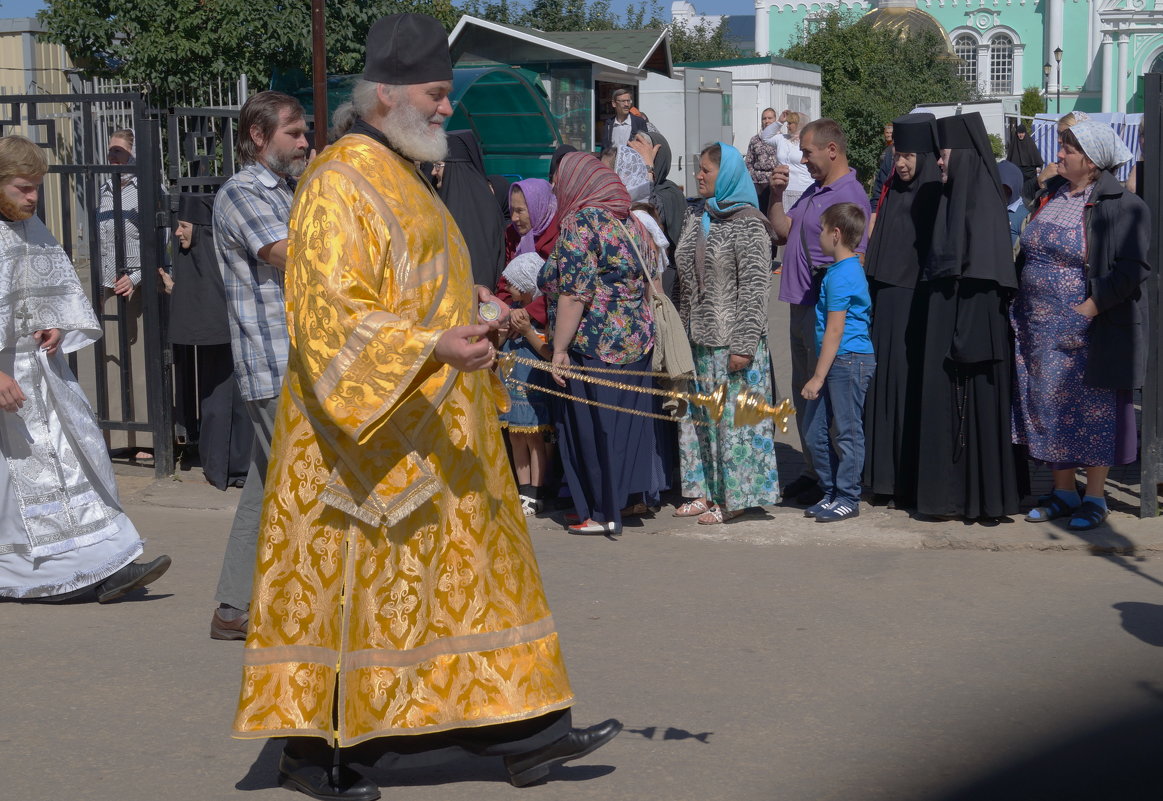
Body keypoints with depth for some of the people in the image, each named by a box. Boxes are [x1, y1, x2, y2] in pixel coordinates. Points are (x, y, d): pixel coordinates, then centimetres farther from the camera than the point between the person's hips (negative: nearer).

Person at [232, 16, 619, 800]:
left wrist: (468, 314, 13)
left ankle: (518, 728, 13)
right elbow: (333, 316, -23)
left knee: (470, 573, 9)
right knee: (353, 585, -1)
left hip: (433, 434, 10)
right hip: (367, 437, -10)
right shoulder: (339, 185, -14)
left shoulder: (402, 181, 16)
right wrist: (435, 345, -33)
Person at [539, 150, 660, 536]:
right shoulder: (629, 222, 10)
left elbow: (573, 294, -19)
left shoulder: (579, 223, -13)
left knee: (591, 426, 2)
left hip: (594, 344, -8)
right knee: (627, 421, 14)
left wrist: (559, 349, -16)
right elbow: (644, 282, 14)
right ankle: (633, 494, 21)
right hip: (636, 339, 8)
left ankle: (603, 512, 7)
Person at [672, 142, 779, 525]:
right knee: (698, 415, 11)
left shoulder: (748, 224, -9)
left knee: (733, 417, -3)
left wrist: (743, 345, -18)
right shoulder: (697, 221, 14)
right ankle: (705, 490, 21)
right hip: (698, 340, 8)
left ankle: (733, 497, 5)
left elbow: (754, 288, -14)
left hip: (731, 342, -8)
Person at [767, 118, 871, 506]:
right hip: (802, 310, 10)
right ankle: (811, 471, 27)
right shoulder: (814, 190, 14)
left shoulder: (850, 196, -16)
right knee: (803, 394, 17)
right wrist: (777, 194, 5)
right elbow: (783, 231, 16)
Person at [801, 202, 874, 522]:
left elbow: (835, 331, -17)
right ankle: (831, 492, 20)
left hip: (848, 360, -10)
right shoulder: (850, 269, 17)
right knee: (817, 430, 12)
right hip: (838, 363, 10)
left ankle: (848, 498, 5)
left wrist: (818, 377, -15)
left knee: (847, 430, -2)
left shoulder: (840, 276, -15)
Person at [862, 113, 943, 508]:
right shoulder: (893, 194, 13)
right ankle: (886, 478, 16)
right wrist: (873, 295, 12)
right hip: (887, 301, 7)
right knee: (886, 382, 9)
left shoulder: (936, 196, -9)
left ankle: (914, 482, 3)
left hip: (916, 304, -7)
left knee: (911, 385, -4)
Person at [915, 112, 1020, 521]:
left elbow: (983, 275, -19)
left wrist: (964, 336, -22)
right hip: (944, 320, 9)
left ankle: (984, 497, 6)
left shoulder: (982, 201, -14)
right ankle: (954, 492, 17)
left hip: (973, 319, -9)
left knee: (977, 403, -2)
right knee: (946, 404, 11)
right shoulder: (952, 199, 13)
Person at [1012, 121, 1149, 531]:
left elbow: (1132, 267, -18)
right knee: (1050, 408, 10)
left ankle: (1095, 497, 12)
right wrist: (1020, 308, 10)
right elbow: (1028, 254, 19)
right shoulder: (1051, 196, 10)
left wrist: (1089, 309, -21)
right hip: (1041, 329, 7)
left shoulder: (1122, 206, -11)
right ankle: (1063, 492, 22)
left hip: (1091, 329, -7)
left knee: (1092, 410, 1)